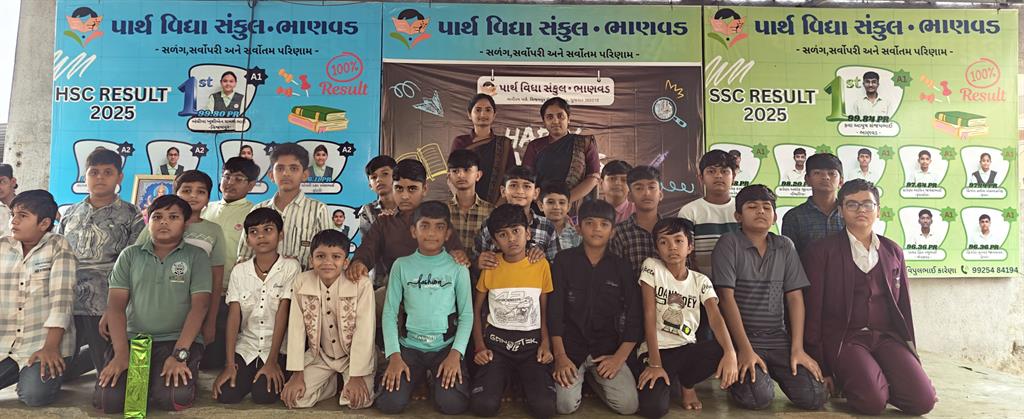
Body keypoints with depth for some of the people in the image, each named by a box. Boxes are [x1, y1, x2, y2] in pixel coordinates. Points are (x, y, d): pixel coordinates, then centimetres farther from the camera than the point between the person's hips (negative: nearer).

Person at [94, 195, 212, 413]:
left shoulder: (196, 256, 3)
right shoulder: (130, 255, 10)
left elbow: (199, 306, -6)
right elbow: (116, 305, 3)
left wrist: (179, 354, -18)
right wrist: (121, 353, -11)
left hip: (179, 340, -2)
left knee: (175, 398, -28)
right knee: (107, 399, -21)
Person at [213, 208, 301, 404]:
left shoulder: (290, 267, -7)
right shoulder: (239, 271, 3)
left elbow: (282, 313, -11)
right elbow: (234, 316, -2)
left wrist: (272, 361, -15)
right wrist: (229, 363, -10)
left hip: (277, 347, -3)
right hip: (245, 346, 3)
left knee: (264, 395, -22)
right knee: (226, 395, -16)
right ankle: (249, 376, 16)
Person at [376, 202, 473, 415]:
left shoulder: (457, 268, -1)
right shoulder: (401, 265, 1)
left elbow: (466, 315, 0)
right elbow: (389, 313, 0)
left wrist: (455, 354, -14)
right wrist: (394, 356, -11)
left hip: (446, 346, 0)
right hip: (409, 346, 1)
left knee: (452, 404, -22)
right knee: (390, 403, -18)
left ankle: (435, 377, 13)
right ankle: (420, 375, 14)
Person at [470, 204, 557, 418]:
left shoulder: (541, 265, 0)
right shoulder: (489, 267, 0)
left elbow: (544, 311, 8)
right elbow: (476, 310, 8)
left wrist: (545, 344, -7)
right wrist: (480, 346, -4)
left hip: (531, 342, 0)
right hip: (496, 342, 0)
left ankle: (524, 377, 11)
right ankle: (501, 375, 11)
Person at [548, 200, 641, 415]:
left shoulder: (622, 267, 5)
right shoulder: (564, 260, 0)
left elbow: (635, 316, 2)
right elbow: (554, 310, -4)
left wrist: (620, 357, -9)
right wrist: (560, 356, -12)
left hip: (607, 348, 2)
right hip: (570, 346, -1)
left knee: (628, 405, -16)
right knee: (565, 404, -21)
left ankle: (594, 379, 14)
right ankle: (580, 377, 14)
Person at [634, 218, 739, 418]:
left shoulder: (701, 280, 3)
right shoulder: (651, 267, -5)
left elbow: (715, 317, -12)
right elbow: (649, 315, -11)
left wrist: (730, 353, -33)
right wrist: (654, 363, -18)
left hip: (687, 348, 3)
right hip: (656, 350, -3)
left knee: (723, 352, -29)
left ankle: (687, 383, 3)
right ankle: (669, 377, 9)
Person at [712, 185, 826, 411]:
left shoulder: (785, 246, 9)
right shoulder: (728, 244, -5)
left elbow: (795, 297, 6)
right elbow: (727, 297, -11)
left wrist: (797, 348, -4)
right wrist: (745, 349, -17)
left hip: (778, 337, 4)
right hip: (740, 335, -4)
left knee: (814, 396, -13)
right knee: (758, 396, -26)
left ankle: (771, 372, 16)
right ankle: (741, 372, 8)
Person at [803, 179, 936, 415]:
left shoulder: (893, 251, 14)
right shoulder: (822, 252, -1)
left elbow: (903, 305, 18)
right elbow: (813, 311, -2)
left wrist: (910, 352, 15)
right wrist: (821, 369, -4)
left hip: (888, 337, 4)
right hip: (845, 338, -4)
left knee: (923, 400, -17)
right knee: (873, 401, -26)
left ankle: (883, 381, 13)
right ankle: (846, 382, 7)